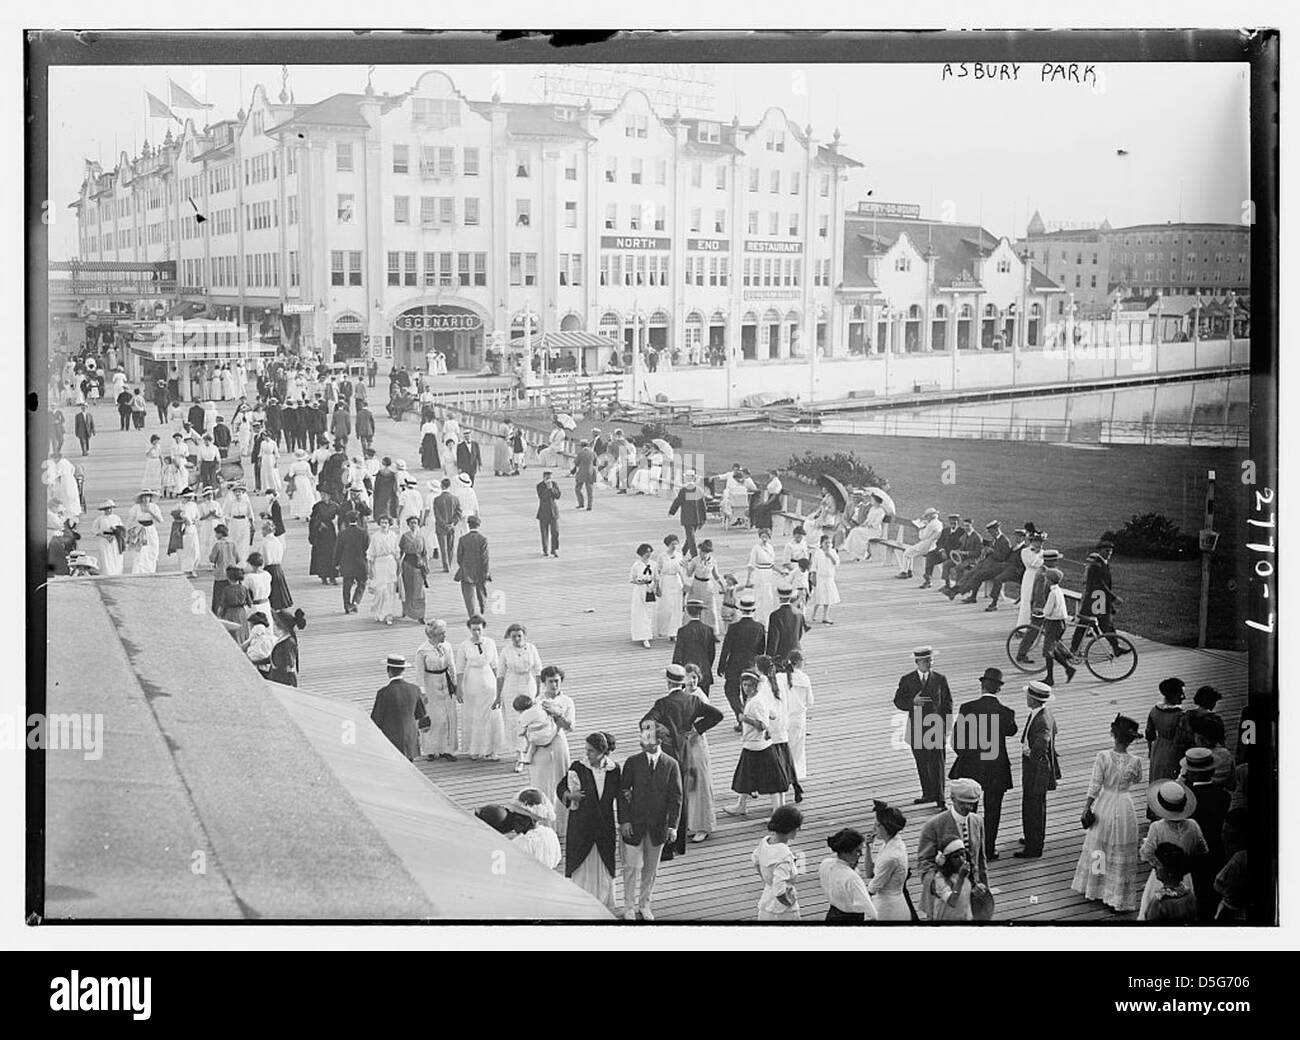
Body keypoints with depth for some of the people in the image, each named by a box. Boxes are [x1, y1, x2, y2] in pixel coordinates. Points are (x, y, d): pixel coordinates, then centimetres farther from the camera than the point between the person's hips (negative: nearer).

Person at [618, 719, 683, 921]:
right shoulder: (632, 762, -6)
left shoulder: (671, 765, -5)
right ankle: (629, 907, 17)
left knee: (651, 868, 13)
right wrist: (624, 820, -8)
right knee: (632, 866, 3)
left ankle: (644, 904, 29)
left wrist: (672, 825, -7)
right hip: (634, 823, -1)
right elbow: (622, 792, -2)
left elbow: (675, 797, -2)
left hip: (658, 825, 1)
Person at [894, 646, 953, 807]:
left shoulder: (940, 680, 2)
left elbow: (948, 703, 6)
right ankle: (928, 794, 23)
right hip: (916, 728, 2)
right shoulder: (907, 680, 2)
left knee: (936, 764, -6)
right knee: (922, 764, 10)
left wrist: (945, 724, -3)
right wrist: (913, 702, -18)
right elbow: (898, 701, 0)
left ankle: (939, 798, -2)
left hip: (936, 727, -2)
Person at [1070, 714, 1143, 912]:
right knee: (1120, 854, 12)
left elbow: (1094, 786, -14)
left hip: (1104, 805, 1)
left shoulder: (1102, 757, -17)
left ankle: (1091, 887, 36)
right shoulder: (1135, 762, -14)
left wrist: (1086, 809, -6)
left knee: (1097, 847, 21)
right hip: (1124, 807, -1)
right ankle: (1117, 898, 17)